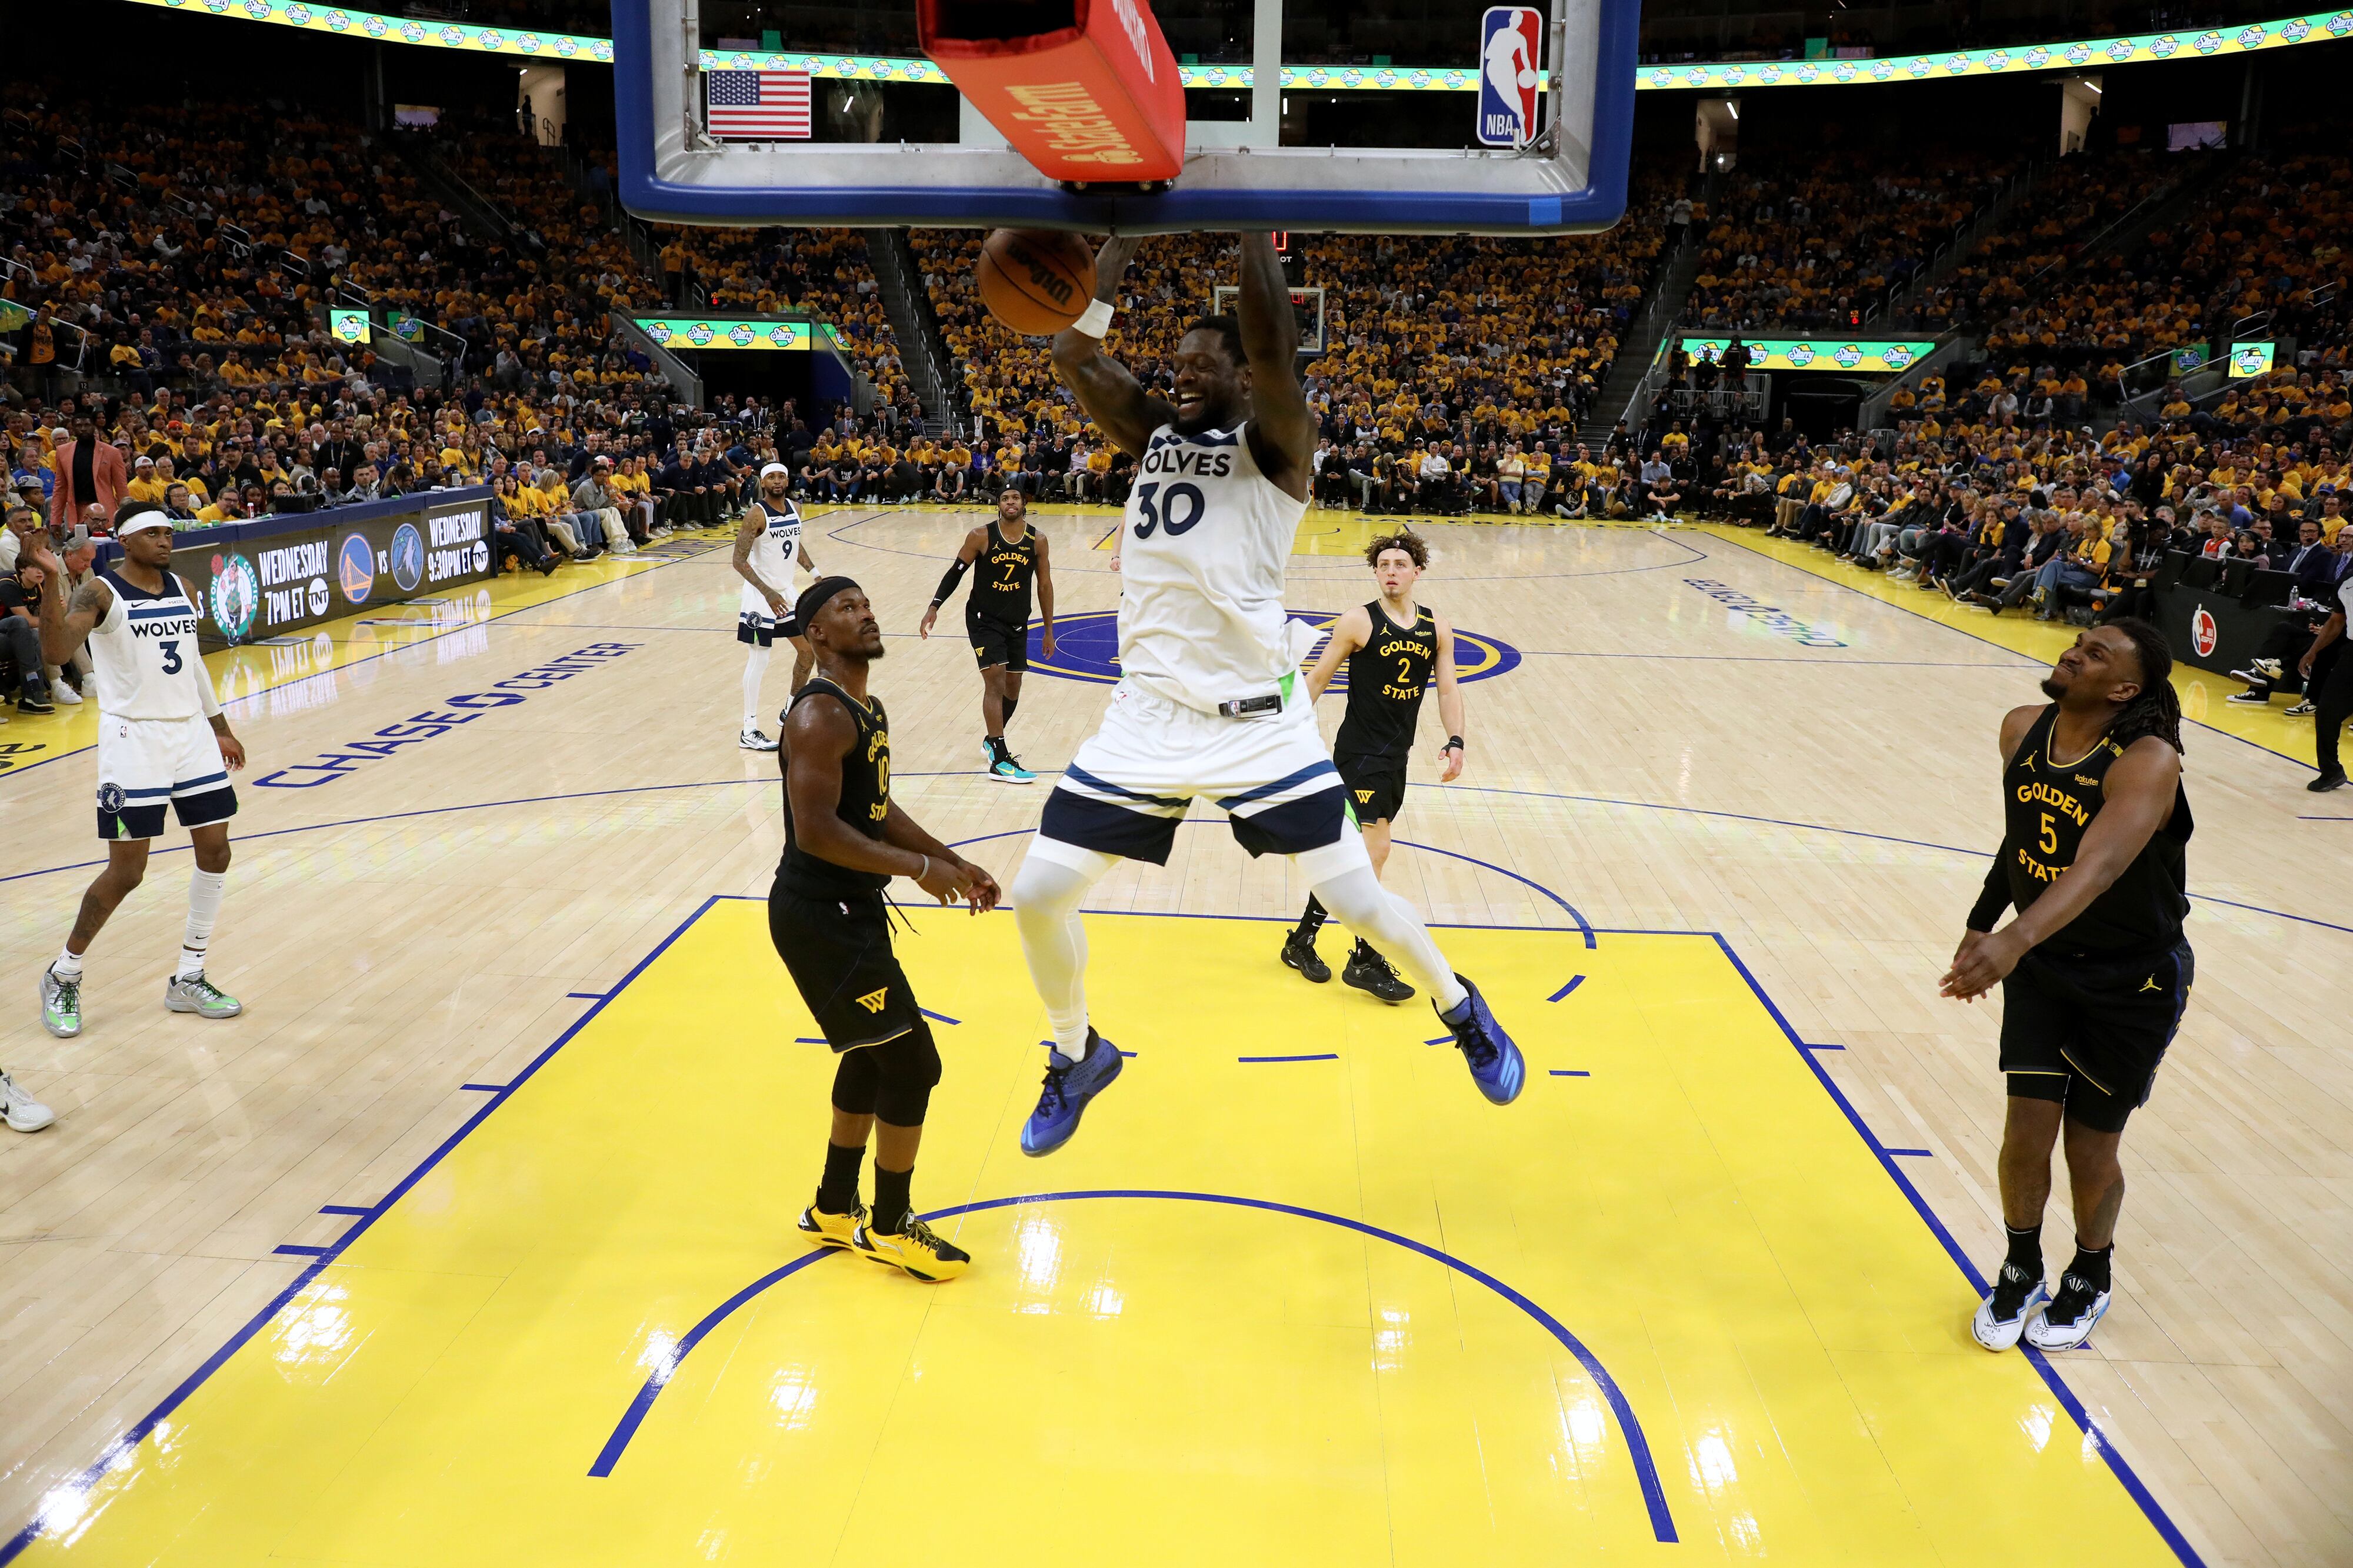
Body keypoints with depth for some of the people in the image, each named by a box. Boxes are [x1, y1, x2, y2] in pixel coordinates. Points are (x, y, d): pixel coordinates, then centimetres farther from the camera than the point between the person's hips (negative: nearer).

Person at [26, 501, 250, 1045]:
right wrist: (51, 582, -41)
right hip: (133, 738, -6)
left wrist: (219, 729, 23)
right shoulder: (101, 593, -11)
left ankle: (189, 980, 17)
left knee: (215, 852, 5)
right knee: (126, 871, -4)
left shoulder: (182, 589, 10)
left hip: (191, 731, 7)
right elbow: (56, 650, -27)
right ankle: (63, 977, 17)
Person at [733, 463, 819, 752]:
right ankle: (749, 732, -1)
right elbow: (739, 561, -21)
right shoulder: (756, 515, -18)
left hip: (789, 591, 8)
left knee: (808, 651, 14)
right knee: (758, 660, -6)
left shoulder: (795, 509, 3)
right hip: (762, 595, -8)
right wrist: (768, 592, -30)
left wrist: (814, 572, 9)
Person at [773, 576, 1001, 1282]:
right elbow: (816, 830, -27)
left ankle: (833, 1210, 36)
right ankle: (889, 1228, 14)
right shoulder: (821, 715, -20)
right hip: (819, 915, -10)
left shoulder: (868, 708, 11)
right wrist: (919, 868, -23)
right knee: (911, 1063, -4)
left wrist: (953, 861, 13)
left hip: (849, 908, 10)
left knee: (871, 1057, 20)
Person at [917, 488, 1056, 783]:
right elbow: (956, 572, -4)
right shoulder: (981, 536, -11)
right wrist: (934, 607, -14)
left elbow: (1045, 585, 6)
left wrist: (1049, 631, 8)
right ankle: (999, 760, -16)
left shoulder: (1037, 541, -3)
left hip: (1018, 623, 4)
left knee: (1012, 687, 12)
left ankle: (991, 741, 37)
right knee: (996, 682, -15)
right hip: (984, 619, -4)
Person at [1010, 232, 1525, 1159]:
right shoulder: (1150, 434, 12)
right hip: (1147, 717, 5)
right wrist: (1125, 234, -2)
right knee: (1038, 894, 1)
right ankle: (1078, 1057, 27)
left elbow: (1272, 349, -24)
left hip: (1257, 723, -4)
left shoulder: (1274, 442, -3)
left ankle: (1464, 1013, 31)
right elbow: (1073, 351, -1)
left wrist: (1250, 223, -17)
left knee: (1357, 900, 1)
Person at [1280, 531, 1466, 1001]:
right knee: (1375, 849, -13)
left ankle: (1303, 939, 25)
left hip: (1396, 756, 6)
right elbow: (1317, 680, -3)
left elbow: (1447, 689, 6)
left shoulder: (1437, 628, 6)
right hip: (1358, 752, -6)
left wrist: (1455, 741, -8)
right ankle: (1365, 960, -3)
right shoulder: (1358, 622, -8)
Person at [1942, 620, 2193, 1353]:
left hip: (2134, 983, -4)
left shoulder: (2148, 762, -27)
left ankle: (2090, 1282, 36)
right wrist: (1982, 923, 13)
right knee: (2026, 1132, 1)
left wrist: (2014, 941, -57)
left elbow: (2099, 868, -43)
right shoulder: (2023, 731, -7)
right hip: (2043, 966, 4)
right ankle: (2020, 1272, 28)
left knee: (2091, 1148, 8)